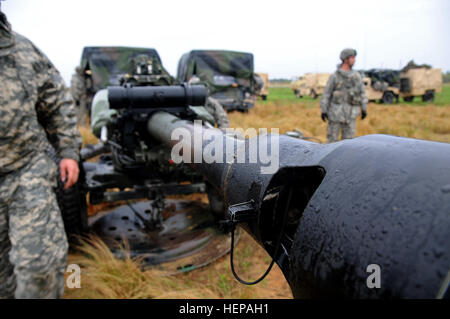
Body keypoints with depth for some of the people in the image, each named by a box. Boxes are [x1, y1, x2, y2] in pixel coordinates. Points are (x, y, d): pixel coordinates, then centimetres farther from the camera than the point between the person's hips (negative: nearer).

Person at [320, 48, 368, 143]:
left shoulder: (356, 76, 7)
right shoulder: (335, 76, -4)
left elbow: (362, 92, 13)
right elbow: (326, 94, -3)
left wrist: (364, 109, 10)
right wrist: (323, 111, -7)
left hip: (351, 114, 4)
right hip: (336, 112, -3)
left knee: (348, 139, 5)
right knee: (332, 138, 3)